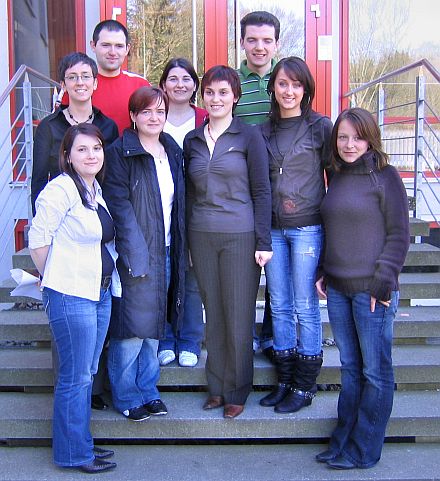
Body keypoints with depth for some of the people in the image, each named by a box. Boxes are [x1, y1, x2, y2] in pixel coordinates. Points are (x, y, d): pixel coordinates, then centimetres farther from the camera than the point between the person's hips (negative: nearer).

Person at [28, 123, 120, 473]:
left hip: (101, 293, 8)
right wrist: (57, 277, -2)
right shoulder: (60, 190, -14)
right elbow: (38, 240, -13)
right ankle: (74, 454, 16)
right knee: (75, 377, 2)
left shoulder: (96, 189, 12)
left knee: (87, 374, 16)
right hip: (71, 296, -8)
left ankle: (81, 445, 29)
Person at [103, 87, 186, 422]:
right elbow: (119, 205, -12)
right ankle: (126, 396, 14)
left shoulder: (173, 153, 13)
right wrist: (136, 253, -19)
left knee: (154, 323, 13)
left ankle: (148, 390, 25)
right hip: (135, 252, -6)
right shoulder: (120, 153, -6)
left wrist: (180, 249, 9)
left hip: (165, 252, 6)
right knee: (133, 327, -3)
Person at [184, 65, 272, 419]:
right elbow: (190, 192, 15)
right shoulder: (192, 140, 10)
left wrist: (264, 241, -8)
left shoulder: (249, 136, -2)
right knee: (213, 313, 10)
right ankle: (217, 386, 23)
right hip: (201, 236, 4)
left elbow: (261, 190, -4)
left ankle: (237, 391, 17)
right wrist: (186, 238, 12)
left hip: (240, 236, -4)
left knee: (239, 316, 3)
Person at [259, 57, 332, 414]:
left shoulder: (320, 127, -3)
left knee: (305, 307, 1)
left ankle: (305, 386, 14)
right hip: (273, 229, 5)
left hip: (308, 228, -4)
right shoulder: (265, 131, 10)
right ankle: (285, 381, 23)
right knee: (280, 306, 10)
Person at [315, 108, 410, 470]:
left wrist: (383, 282, -13)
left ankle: (363, 450, 14)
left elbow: (399, 235, -8)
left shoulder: (385, 177, -6)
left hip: (372, 289, -6)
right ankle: (343, 442, 23)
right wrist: (324, 274, 13)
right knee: (350, 368, 14)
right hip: (337, 288, 6)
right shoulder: (338, 178, 13)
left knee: (375, 370, 4)